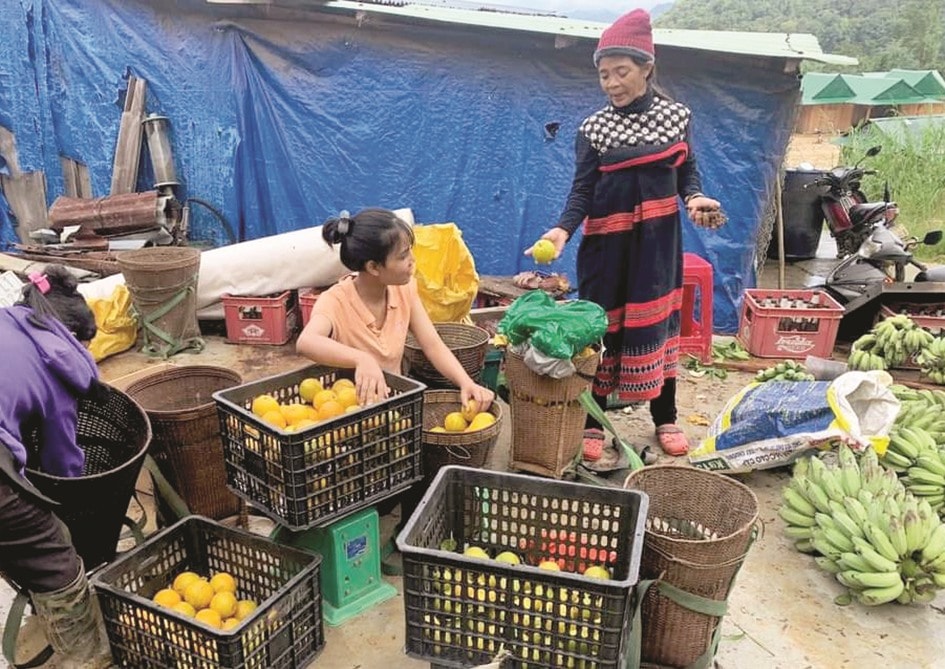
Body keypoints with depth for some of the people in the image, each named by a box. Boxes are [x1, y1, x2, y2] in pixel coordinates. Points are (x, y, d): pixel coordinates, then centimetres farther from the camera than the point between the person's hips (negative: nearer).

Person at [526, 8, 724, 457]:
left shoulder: (676, 115, 3)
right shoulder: (593, 129, -3)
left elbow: (686, 169, 9)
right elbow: (582, 190, -8)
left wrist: (694, 198, -12)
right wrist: (563, 229, -25)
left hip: (658, 236, 2)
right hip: (607, 239, -1)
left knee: (659, 320, 8)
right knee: (602, 324, 3)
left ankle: (665, 418, 23)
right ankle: (592, 422, 14)